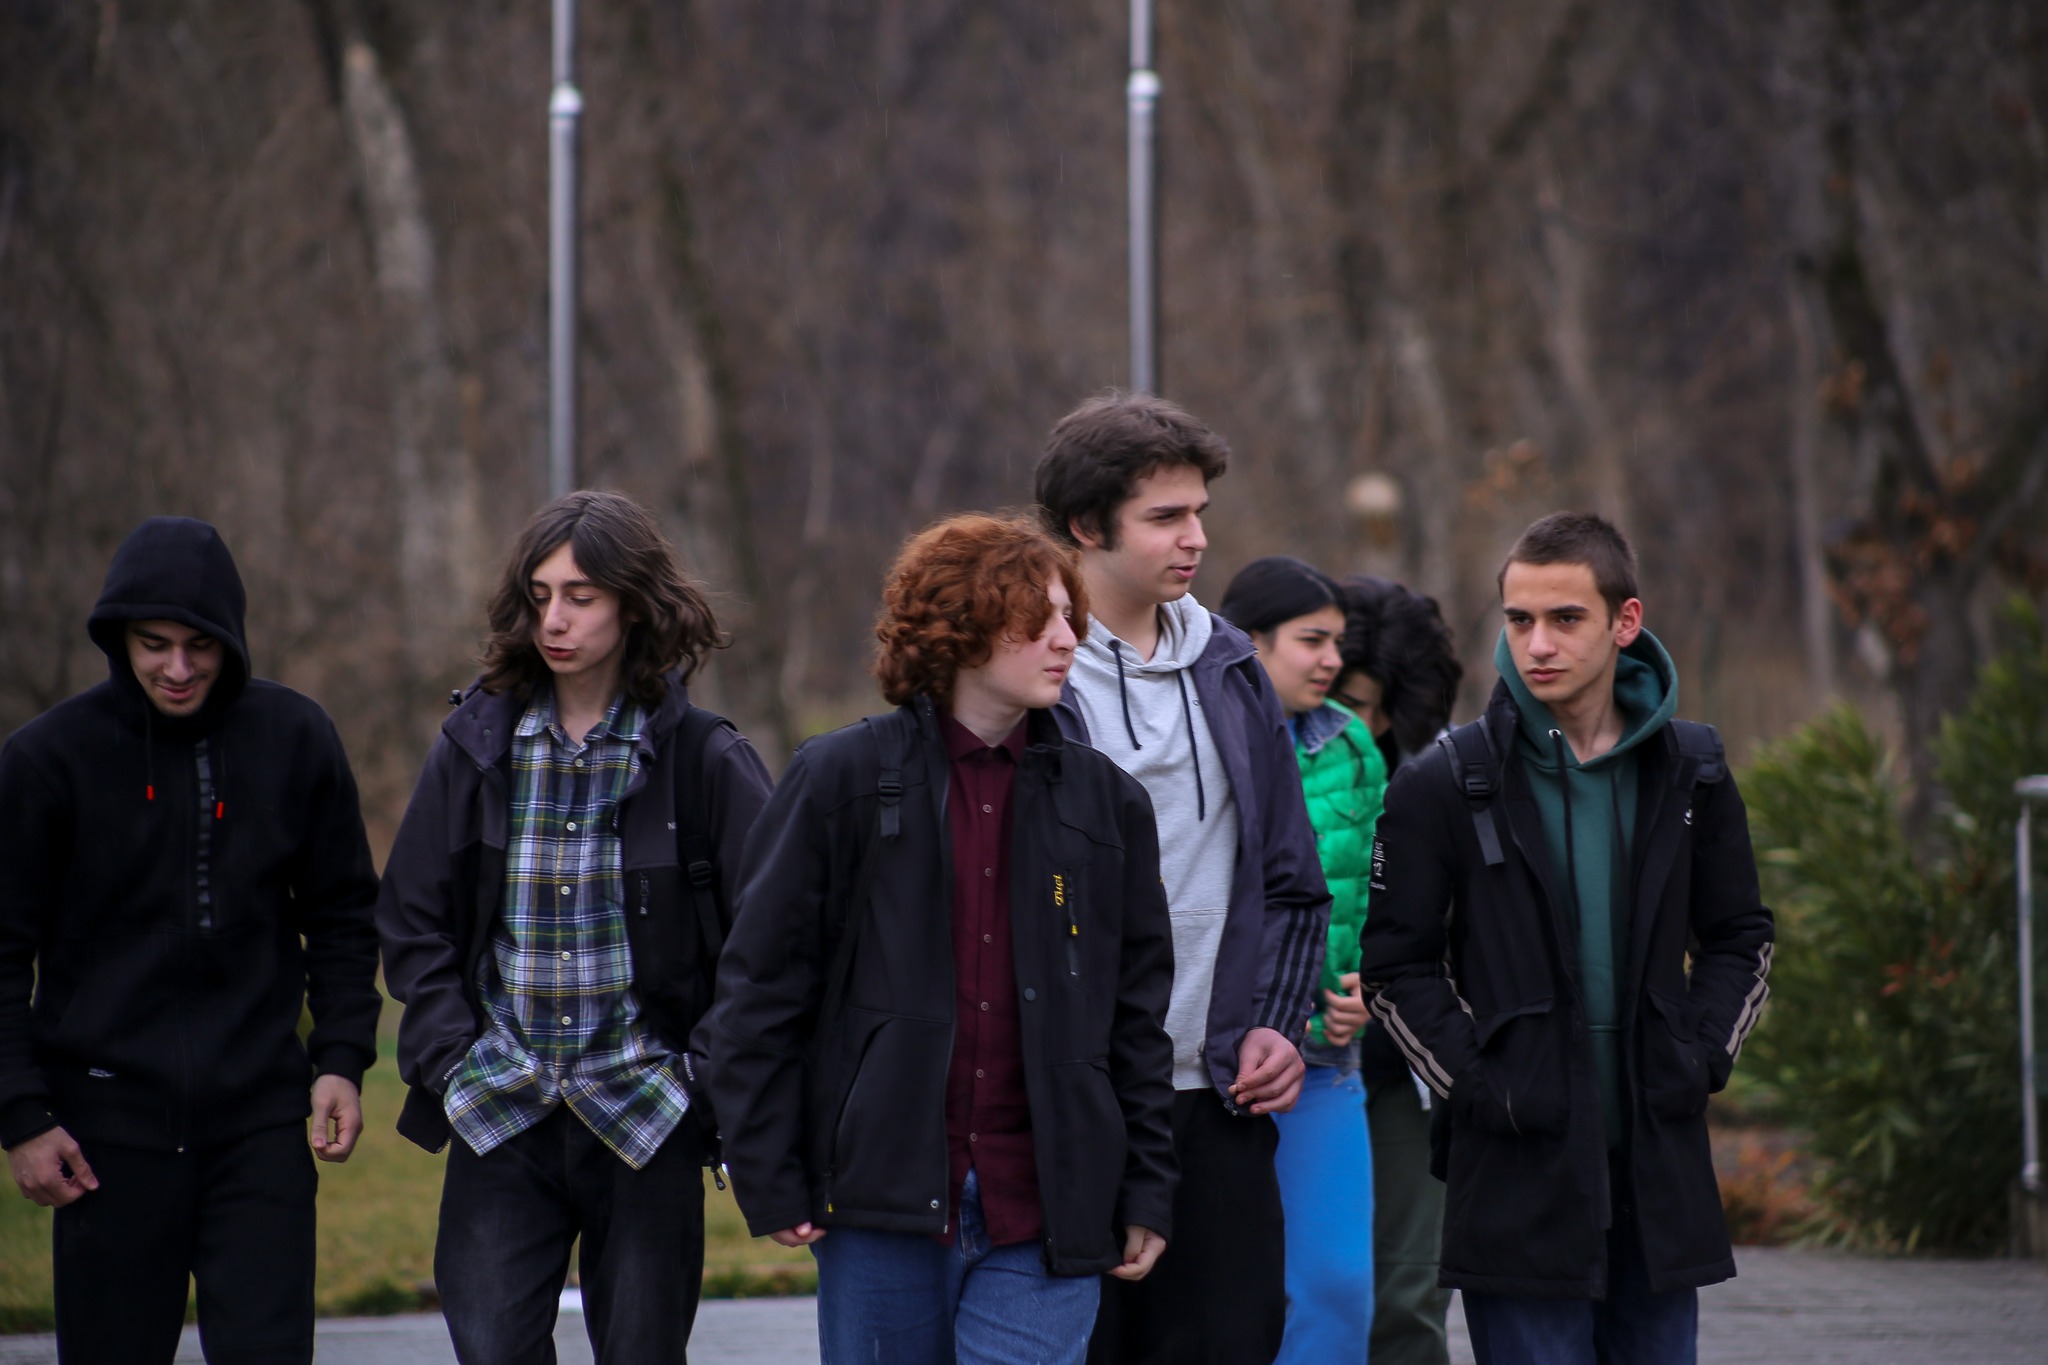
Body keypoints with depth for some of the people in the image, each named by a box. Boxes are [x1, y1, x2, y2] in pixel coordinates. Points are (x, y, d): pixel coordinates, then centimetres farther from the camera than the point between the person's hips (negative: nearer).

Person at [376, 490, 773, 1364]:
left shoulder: (702, 759, -3)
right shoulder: (477, 749, 5)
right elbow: (411, 924, 10)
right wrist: (455, 1057, 0)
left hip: (644, 1117, -1)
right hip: (504, 1118, 2)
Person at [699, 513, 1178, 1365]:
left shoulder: (1102, 799, 8)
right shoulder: (840, 781, 0)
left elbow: (1139, 1008, 12)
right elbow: (760, 987, 1)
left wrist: (1147, 1192, 7)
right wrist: (768, 1179, -4)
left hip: (1041, 1222, 1)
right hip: (884, 1204, -1)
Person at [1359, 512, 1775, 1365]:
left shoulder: (1690, 774, 7)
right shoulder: (1443, 787, -2)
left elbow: (1740, 940, 17)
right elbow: (1396, 967, 1)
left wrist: (1699, 1059, 2)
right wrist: (1479, 1083, -9)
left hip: (1660, 1163, 3)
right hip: (1517, 1171, -3)